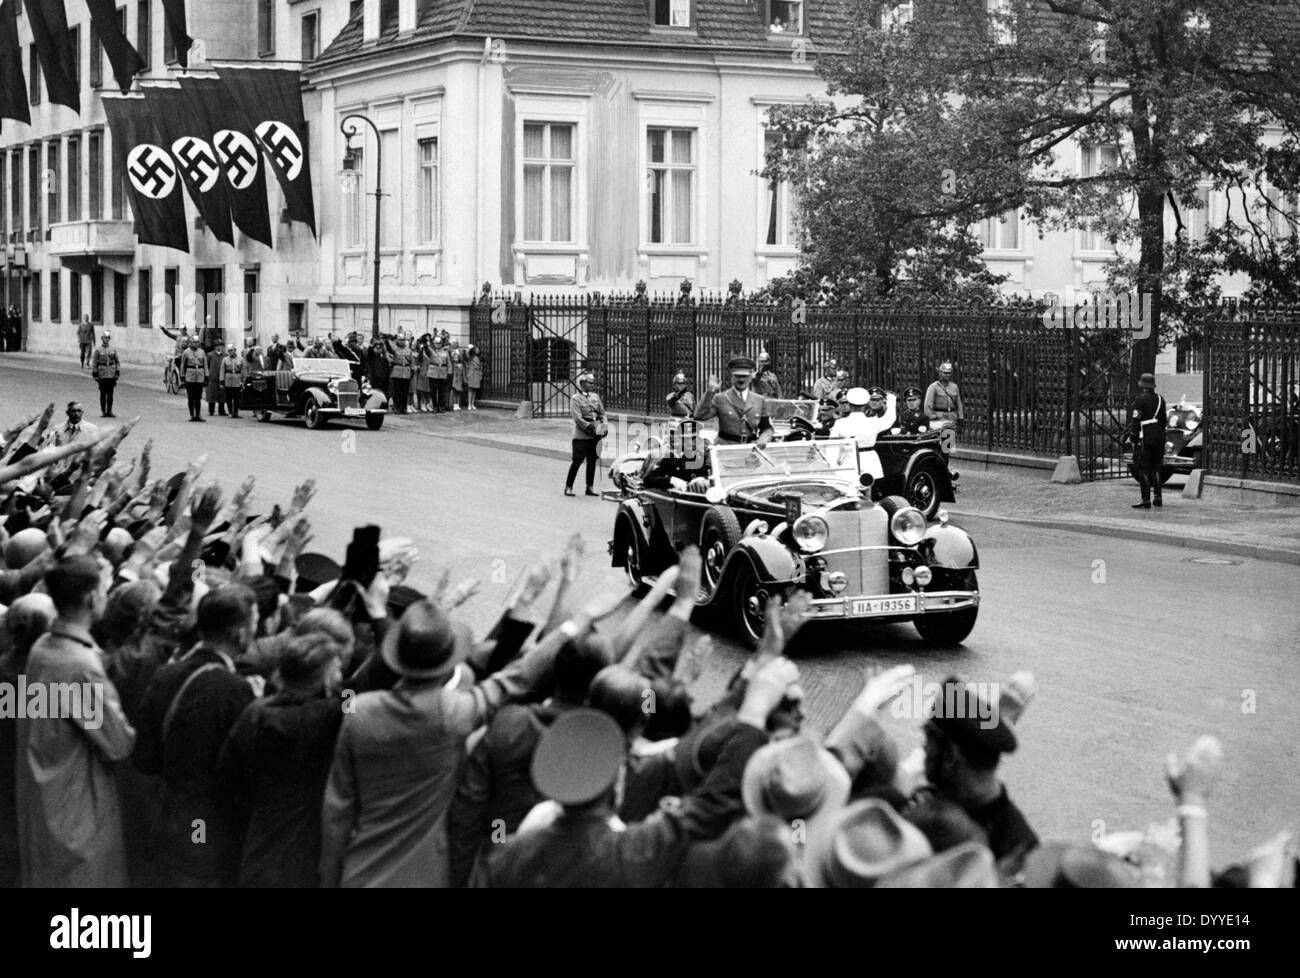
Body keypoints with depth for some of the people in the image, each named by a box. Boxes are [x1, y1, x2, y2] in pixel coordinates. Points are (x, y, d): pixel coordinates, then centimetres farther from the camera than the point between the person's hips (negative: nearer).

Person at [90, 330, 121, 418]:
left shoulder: (113, 350, 7)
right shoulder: (98, 350, -3)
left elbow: (117, 361, 11)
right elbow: (94, 362, -3)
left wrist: (117, 373, 3)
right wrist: (95, 374, -7)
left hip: (111, 375, 3)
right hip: (102, 376, -3)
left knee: (110, 394, 5)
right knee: (103, 393, 1)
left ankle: (109, 411, 11)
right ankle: (103, 411, 6)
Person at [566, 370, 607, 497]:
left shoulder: (595, 396, 12)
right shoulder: (576, 398, -7)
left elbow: (602, 413, 14)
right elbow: (577, 418, -15)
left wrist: (604, 426, -2)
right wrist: (590, 427, -20)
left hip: (595, 436, 6)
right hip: (581, 436, -6)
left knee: (592, 461, 9)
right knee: (577, 461, -3)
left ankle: (590, 487, 17)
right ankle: (568, 487, 6)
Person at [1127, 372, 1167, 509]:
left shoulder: (1140, 400, -11)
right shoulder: (1160, 399, 10)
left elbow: (1135, 420, -14)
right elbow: (1163, 420, 15)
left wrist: (1132, 436, -8)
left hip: (1144, 438, -7)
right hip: (1159, 438, 7)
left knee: (1142, 469, -4)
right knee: (1155, 468, 15)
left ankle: (1146, 500, -8)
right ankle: (1157, 498, 17)